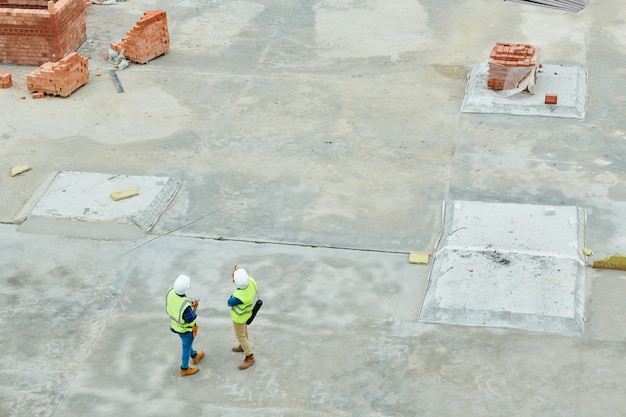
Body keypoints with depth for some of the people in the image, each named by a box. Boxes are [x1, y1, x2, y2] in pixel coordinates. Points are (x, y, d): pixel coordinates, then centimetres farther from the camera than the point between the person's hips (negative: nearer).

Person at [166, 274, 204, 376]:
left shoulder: (170, 292, -25)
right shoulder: (185, 305, -44)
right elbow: (191, 320, -27)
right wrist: (194, 307, -13)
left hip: (175, 324, 6)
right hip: (185, 329, -6)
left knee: (186, 342, 32)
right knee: (186, 348, 21)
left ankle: (194, 356, 60)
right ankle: (184, 369, 44)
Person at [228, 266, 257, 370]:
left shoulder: (238, 297, -45)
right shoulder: (251, 281, -29)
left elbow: (230, 303, -21)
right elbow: (244, 282, -4)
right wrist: (234, 277, -22)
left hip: (239, 317, -7)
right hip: (246, 311, 7)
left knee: (240, 336, 14)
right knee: (243, 328, 32)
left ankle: (250, 357, 29)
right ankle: (244, 346, 56)